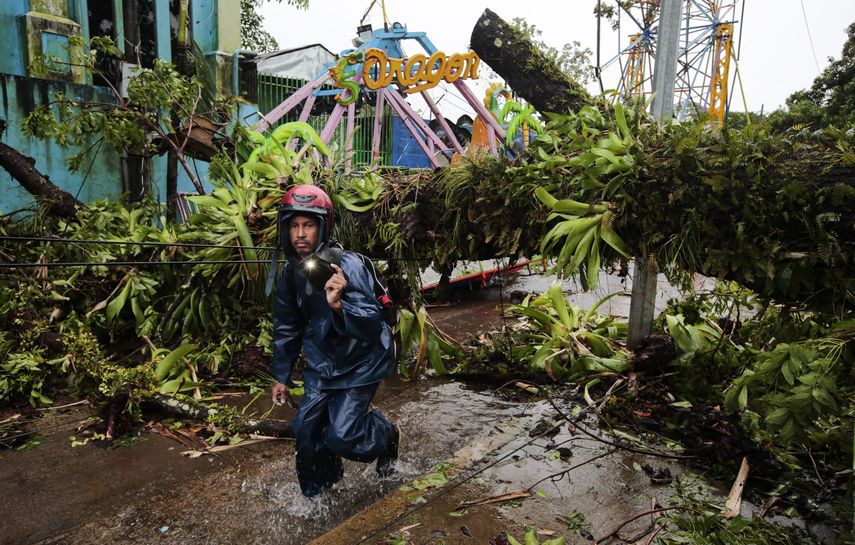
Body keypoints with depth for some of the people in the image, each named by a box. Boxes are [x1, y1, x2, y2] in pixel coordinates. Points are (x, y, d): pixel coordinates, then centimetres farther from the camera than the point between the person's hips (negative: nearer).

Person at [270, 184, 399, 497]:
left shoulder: (348, 267, -27)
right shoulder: (290, 274, -5)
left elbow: (372, 327, -33)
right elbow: (287, 328, 9)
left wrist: (338, 306, -51)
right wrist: (281, 376, 15)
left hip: (360, 363, -6)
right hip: (322, 363, 6)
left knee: (340, 436, -11)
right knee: (306, 431, 7)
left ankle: (385, 436, 24)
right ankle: (316, 496, 34)